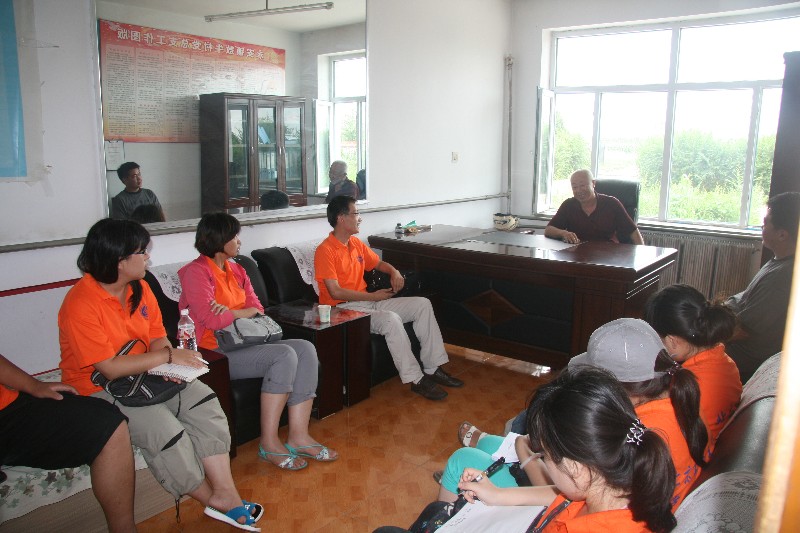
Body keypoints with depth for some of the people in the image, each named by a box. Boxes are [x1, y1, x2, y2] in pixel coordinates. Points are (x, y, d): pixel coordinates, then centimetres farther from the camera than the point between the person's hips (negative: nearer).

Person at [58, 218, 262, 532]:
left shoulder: (140, 289, 2)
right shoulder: (80, 304, -22)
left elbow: (157, 338, 6)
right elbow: (109, 368, -24)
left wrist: (169, 359, -17)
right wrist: (167, 357, -20)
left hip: (143, 376, 7)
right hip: (97, 389, -7)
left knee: (204, 401, -13)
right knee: (164, 429, -26)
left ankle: (224, 494, -12)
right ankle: (211, 499, -2)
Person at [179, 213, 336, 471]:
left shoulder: (236, 270, 18)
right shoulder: (196, 272, -8)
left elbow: (257, 308, 10)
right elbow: (211, 319, -19)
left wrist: (230, 313, -11)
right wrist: (241, 313, -2)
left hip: (243, 342, 8)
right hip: (215, 352, -8)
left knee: (305, 348, -14)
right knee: (284, 355, -28)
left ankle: (298, 436, -15)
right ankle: (269, 443, -20)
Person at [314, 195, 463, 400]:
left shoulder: (356, 244, 12)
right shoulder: (325, 251, -13)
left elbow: (378, 263, 28)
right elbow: (335, 292, -19)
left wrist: (394, 271, 4)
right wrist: (373, 296, -15)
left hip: (368, 301, 9)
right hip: (343, 308, -9)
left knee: (422, 304, -5)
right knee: (391, 319, -35)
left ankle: (434, 369, -4)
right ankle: (416, 380, -22)